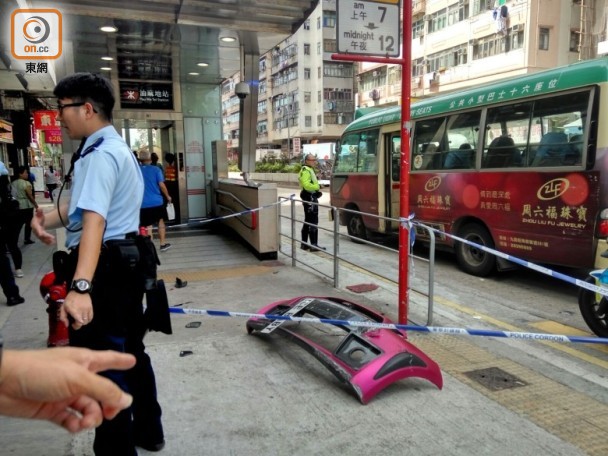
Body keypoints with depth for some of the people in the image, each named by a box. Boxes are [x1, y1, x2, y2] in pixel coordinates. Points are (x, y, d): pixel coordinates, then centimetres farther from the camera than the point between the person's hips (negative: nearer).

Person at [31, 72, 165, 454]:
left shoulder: (100, 153, -17)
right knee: (130, 351, 21)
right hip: (126, 261, 11)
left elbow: (94, 219, -32)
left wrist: (80, 286, -41)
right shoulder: (118, 148, 16)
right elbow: (85, 204, 15)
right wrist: (47, 218, -4)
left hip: (106, 268, -11)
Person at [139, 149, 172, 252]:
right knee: (161, 221, 17)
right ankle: (163, 244, 21)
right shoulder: (155, 169, -5)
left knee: (148, 226, 5)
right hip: (157, 201, 0)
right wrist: (167, 196, 5)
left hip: (144, 203, 0)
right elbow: (161, 185, -9)